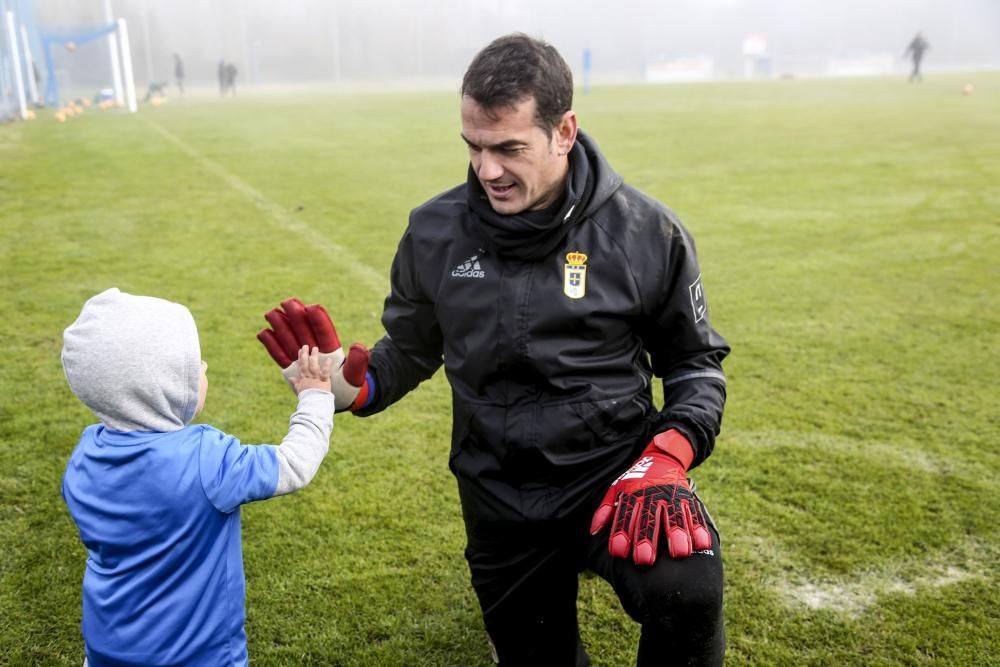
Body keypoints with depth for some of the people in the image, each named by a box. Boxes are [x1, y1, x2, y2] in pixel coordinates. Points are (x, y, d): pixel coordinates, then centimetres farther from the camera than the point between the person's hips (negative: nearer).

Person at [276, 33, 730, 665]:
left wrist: (669, 455, -19)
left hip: (617, 468, -2)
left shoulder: (645, 232, -10)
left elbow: (695, 360, -1)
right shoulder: (435, 232, -5)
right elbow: (411, 348, 8)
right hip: (501, 499, 3)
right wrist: (354, 387, -13)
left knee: (687, 591, -32)